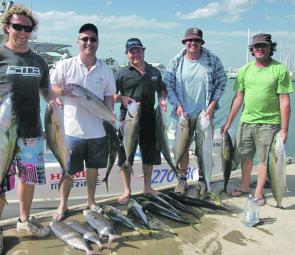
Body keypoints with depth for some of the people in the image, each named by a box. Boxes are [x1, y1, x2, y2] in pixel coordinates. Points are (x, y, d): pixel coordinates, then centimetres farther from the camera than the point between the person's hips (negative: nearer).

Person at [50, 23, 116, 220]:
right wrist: (64, 91, -17)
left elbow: (109, 96, 8)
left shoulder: (105, 69, 4)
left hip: (97, 130, 2)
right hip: (73, 129, -2)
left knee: (93, 167, 15)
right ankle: (63, 205, 24)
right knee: (68, 169, 5)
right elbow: (51, 88, 3)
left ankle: (91, 201, 33)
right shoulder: (65, 66, -2)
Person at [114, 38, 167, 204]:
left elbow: (162, 89, 24)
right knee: (126, 155, 1)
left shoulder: (154, 72, 11)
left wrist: (162, 99, 3)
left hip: (149, 118, 4)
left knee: (150, 153, 13)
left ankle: (147, 187, 31)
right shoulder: (123, 73, 0)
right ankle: (127, 191, 16)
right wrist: (121, 98, -19)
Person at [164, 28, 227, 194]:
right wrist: (177, 105, -9)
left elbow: (221, 83, 2)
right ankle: (182, 179, 25)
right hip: (183, 113, 1)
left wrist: (212, 105, -7)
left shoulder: (213, 60, -4)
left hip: (204, 113, -1)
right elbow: (168, 85, 1)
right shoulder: (176, 62, -2)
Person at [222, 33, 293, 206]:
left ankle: (259, 192, 19)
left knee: (263, 159, 4)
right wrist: (228, 123, 7)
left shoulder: (280, 70, -6)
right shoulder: (245, 70, 6)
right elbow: (238, 98, 9)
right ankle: (245, 187, 32)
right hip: (246, 121, 4)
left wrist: (284, 128, -12)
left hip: (269, 123, -4)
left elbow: (284, 101, -8)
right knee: (245, 157, 14)